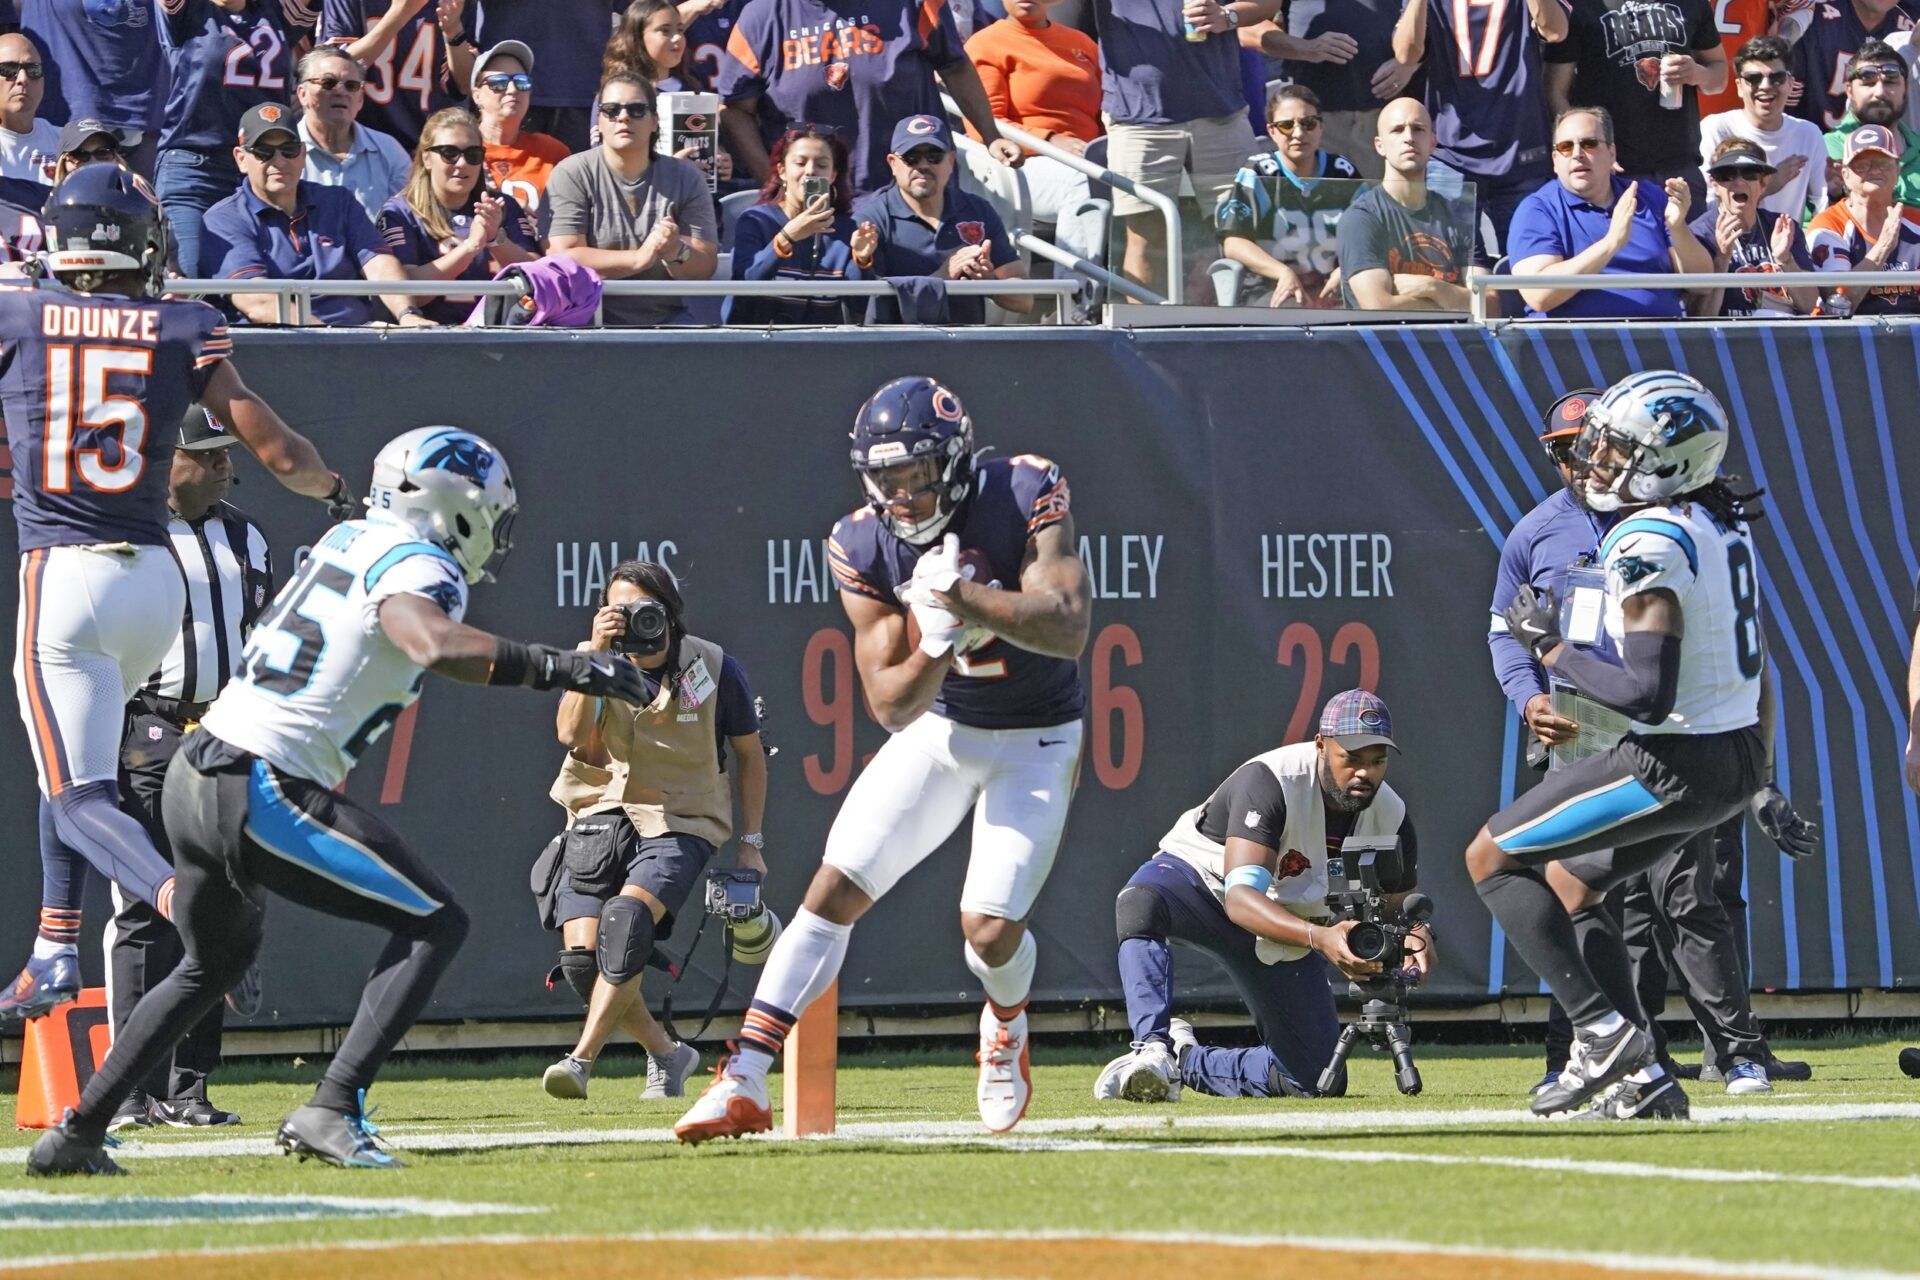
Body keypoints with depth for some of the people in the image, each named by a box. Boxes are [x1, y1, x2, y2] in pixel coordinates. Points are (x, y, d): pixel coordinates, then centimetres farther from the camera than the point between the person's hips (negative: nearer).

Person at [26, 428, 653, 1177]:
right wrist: (559, 668, -28)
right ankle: (331, 1112, -14)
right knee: (434, 925, -2)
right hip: (266, 796, -9)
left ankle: (76, 1134, 28)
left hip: (194, 778, 9)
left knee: (215, 961, 30)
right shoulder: (419, 568, -9)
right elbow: (435, 644, -32)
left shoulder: (350, 539, 16)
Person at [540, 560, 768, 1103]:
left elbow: (749, 754, 8)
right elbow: (571, 733, -19)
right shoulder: (603, 665, -1)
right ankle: (664, 1053, 14)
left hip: (683, 823, -3)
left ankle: (581, 1059, -30)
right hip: (606, 814, 3)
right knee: (582, 954, -11)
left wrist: (751, 844, 4)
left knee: (627, 917, -30)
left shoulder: (713, 668, -4)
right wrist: (594, 654, -26)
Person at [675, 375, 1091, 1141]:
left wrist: (964, 597, -37)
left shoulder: (1026, 497, -20)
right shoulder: (865, 548, -12)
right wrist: (935, 643, -30)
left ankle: (1006, 1027, 23)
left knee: (989, 927, -14)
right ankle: (743, 1084, -12)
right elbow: (892, 707, -10)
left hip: (1035, 742, -3)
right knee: (835, 889, -11)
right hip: (940, 726, 3)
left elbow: (1068, 628, -29)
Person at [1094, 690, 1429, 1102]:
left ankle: (1185, 1060, 16)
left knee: (1315, 1077, -3)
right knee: (1141, 900, -42)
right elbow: (1240, 897, -41)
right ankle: (1153, 1050, -43)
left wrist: (1417, 936, -28)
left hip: (1290, 922, 5)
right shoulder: (1270, 781, -32)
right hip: (1202, 879, -5)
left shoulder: (1390, 818, -14)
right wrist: (1318, 937, -58)